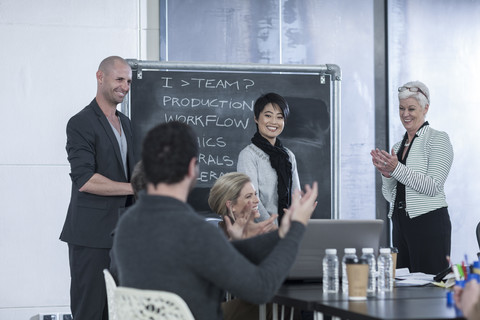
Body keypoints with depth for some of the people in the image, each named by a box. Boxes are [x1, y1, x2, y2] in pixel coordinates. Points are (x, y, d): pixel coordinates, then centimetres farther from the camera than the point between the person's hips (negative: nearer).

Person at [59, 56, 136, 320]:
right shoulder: (81, 124, -10)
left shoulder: (124, 122, 17)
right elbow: (84, 180, -19)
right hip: (92, 234, -8)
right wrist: (135, 188, -16)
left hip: (120, 229, 8)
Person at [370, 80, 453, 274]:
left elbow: (433, 186, -15)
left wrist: (396, 169, -19)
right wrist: (386, 174, -3)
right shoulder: (398, 146, 17)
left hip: (429, 223, -7)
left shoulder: (438, 140, -4)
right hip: (401, 223, 7)